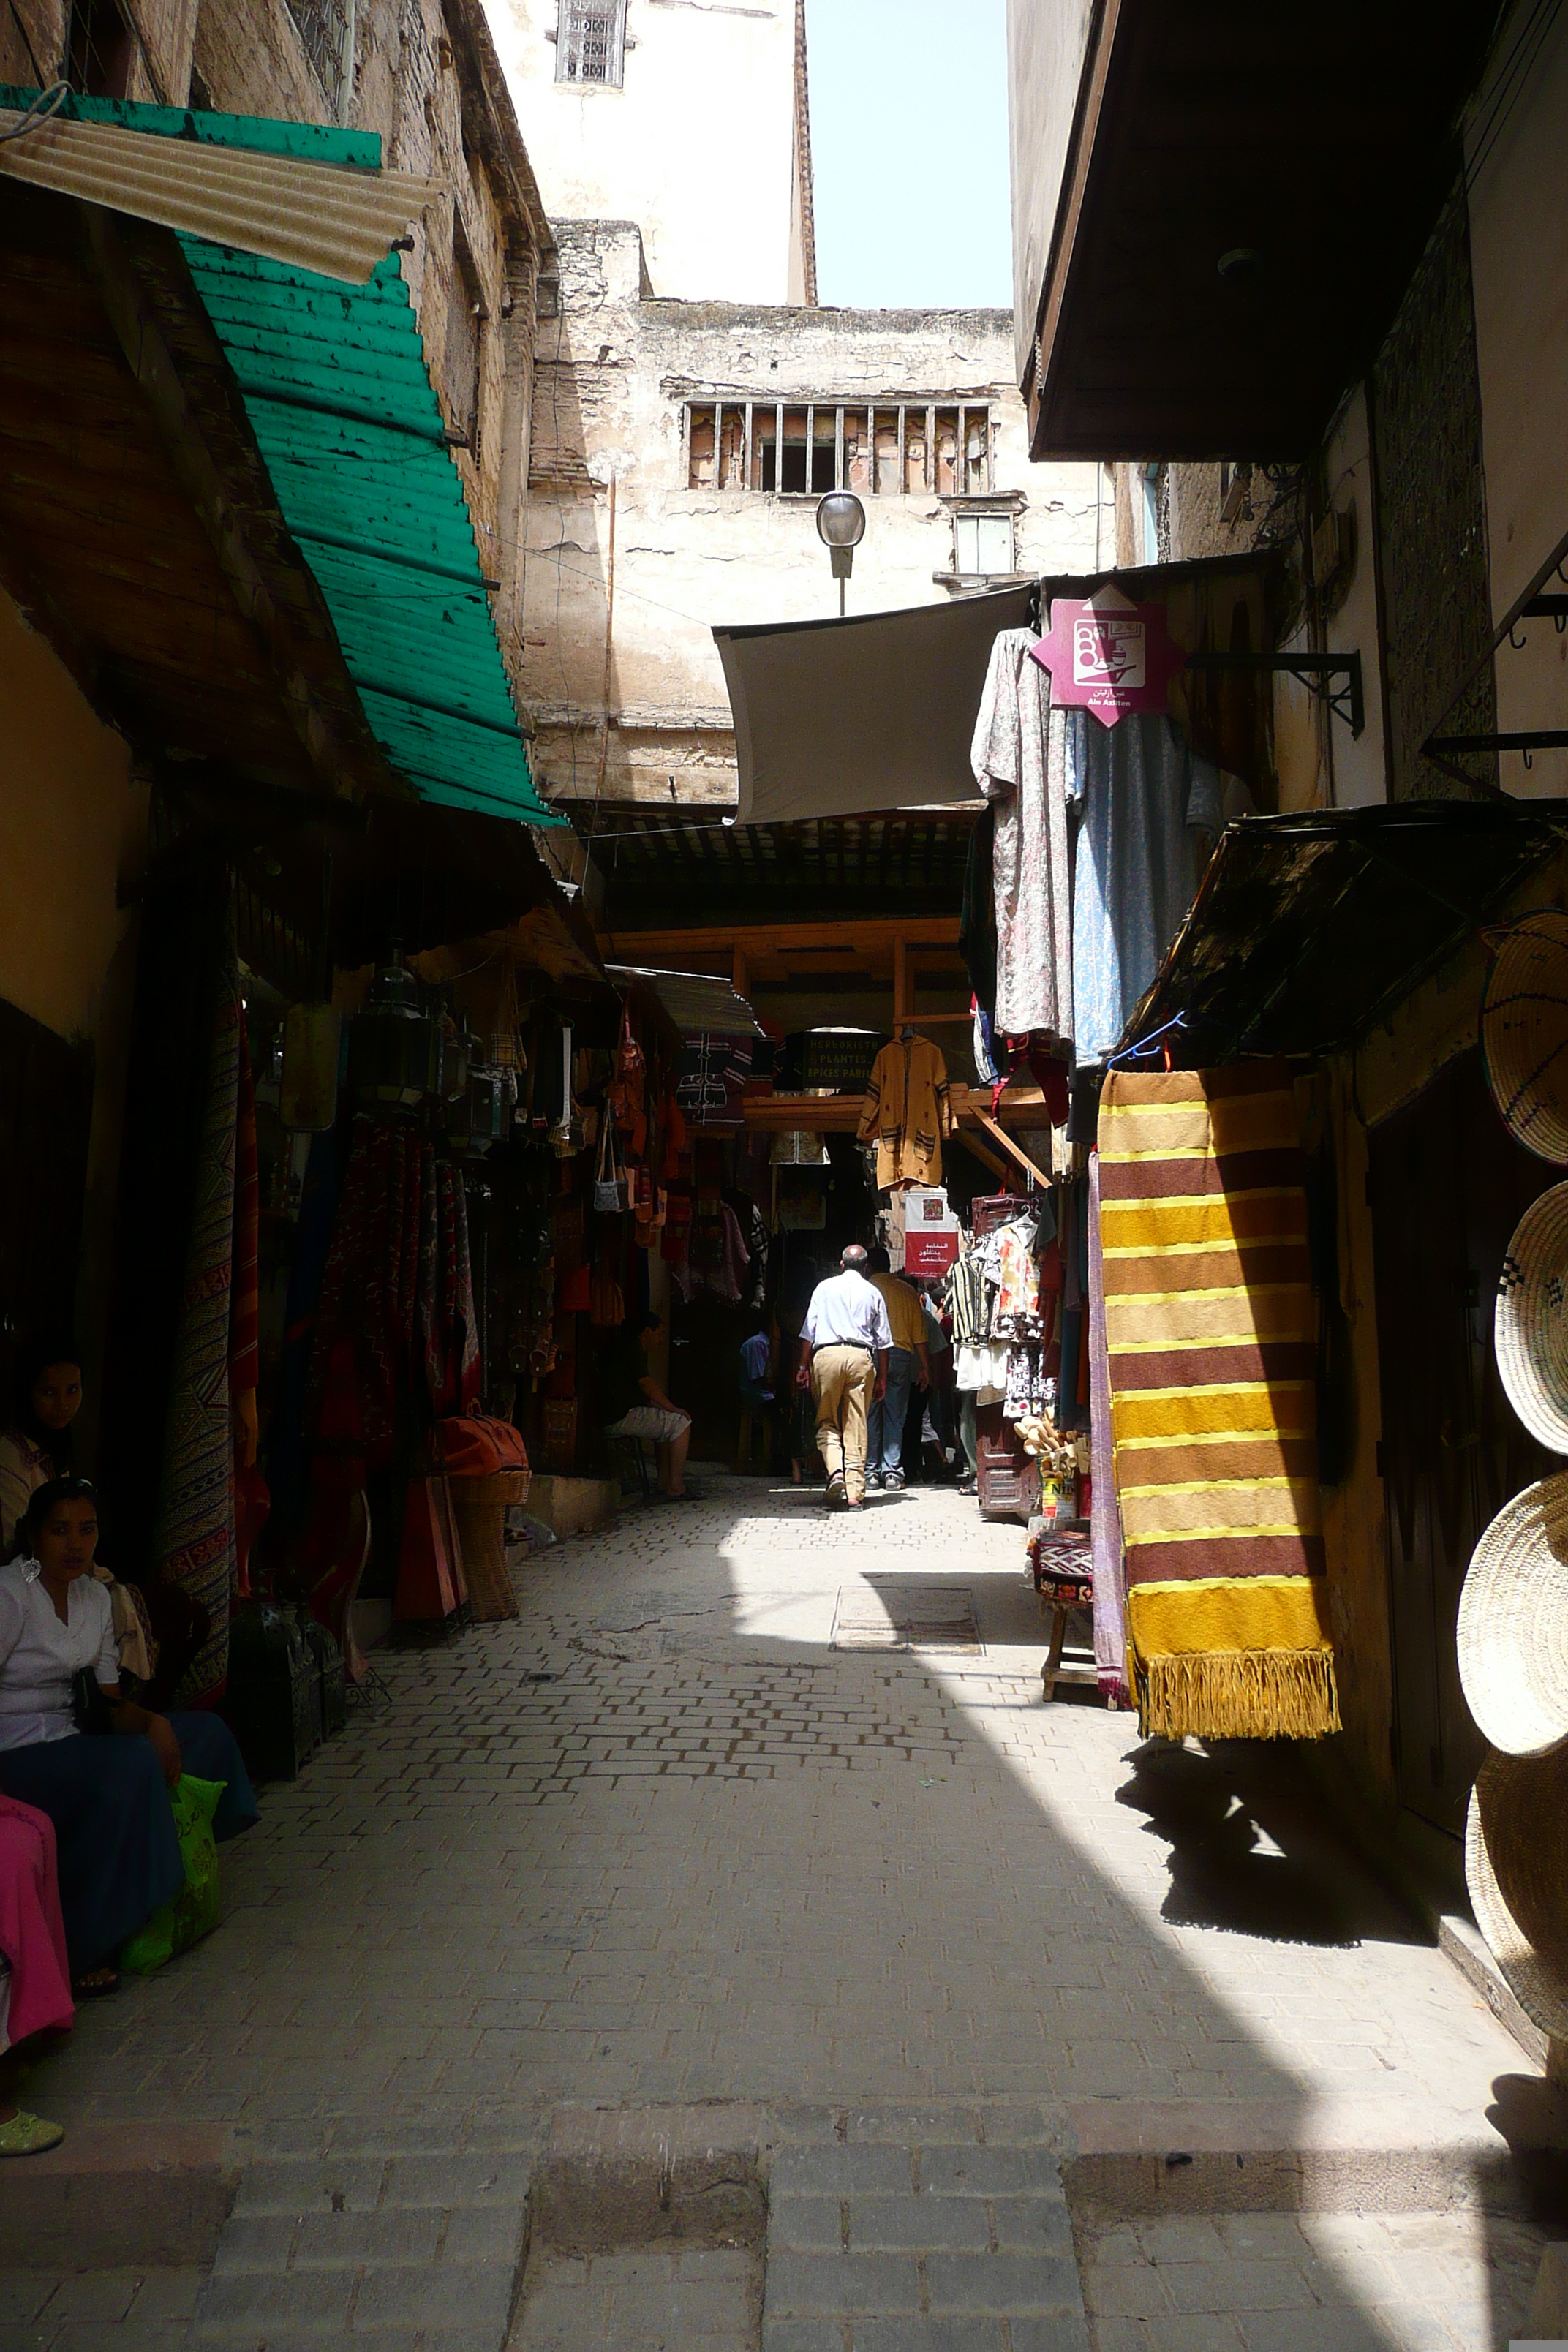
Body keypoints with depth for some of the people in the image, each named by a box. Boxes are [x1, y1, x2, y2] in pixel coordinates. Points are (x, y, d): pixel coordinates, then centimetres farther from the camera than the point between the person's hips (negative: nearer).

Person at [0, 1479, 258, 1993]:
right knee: (133, 1762, -30)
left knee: (206, 1731, 0)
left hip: (69, 1743, 8)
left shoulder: (95, 1596, 8)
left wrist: (153, 1721, -12)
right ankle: (69, 1954, -19)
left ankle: (168, 1892, 3)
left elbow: (111, 1701, 9)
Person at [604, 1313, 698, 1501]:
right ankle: (675, 1488, -12)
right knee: (681, 1423, -11)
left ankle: (664, 1482, 23)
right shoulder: (633, 1349, -11)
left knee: (667, 1422, 28)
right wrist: (674, 1409, -10)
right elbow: (646, 1383, -17)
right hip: (622, 1417, -11)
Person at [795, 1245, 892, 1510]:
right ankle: (855, 1493, 2)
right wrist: (882, 1378, 16)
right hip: (861, 1358, 1)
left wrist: (803, 1366, 11)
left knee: (826, 1421, 10)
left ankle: (836, 1472, -14)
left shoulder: (824, 1287, 11)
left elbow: (809, 1331, 7)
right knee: (856, 1427, 4)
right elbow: (883, 1340, 12)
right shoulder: (873, 1292, 13)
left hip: (826, 1354, -1)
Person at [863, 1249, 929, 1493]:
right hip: (902, 1355, 2)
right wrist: (924, 1367, 15)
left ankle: (871, 1472, 5)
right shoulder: (907, 1291, 10)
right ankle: (892, 1473, 3)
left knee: (870, 1416, 4)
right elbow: (919, 1334, 9)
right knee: (895, 1418, 6)